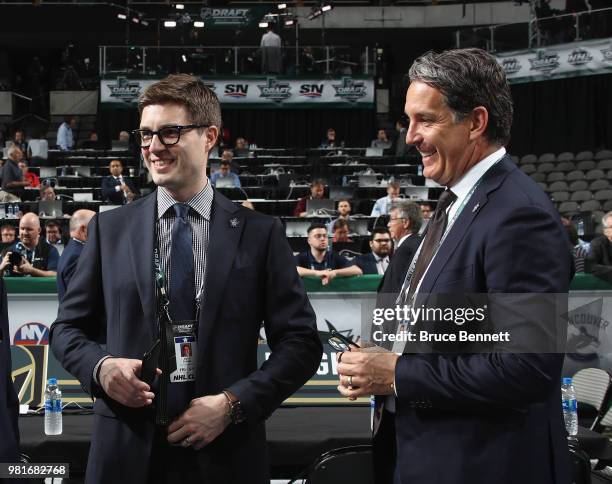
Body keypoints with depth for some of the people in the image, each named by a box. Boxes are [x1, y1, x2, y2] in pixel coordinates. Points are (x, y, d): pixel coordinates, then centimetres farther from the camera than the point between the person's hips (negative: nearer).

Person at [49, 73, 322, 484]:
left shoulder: (261, 233, -1)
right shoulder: (110, 228, 4)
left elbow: (302, 343, -1)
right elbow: (67, 327, 11)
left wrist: (233, 403, -12)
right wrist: (100, 366, -10)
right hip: (127, 450, 1)